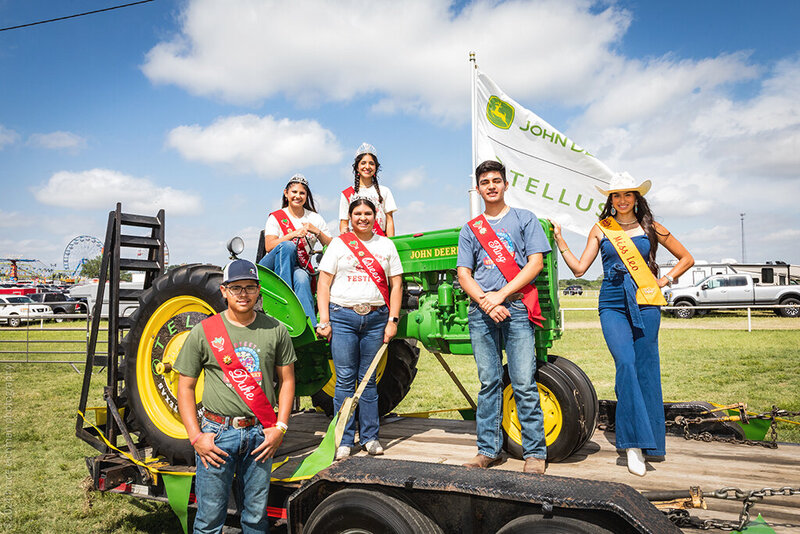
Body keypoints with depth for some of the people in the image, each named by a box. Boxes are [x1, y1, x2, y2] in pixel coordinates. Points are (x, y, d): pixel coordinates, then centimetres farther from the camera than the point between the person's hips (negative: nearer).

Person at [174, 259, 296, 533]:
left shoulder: (275, 330, 2)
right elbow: (185, 387, 1)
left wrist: (280, 428, -2)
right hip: (218, 432, -1)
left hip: (260, 433, 1)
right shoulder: (204, 332, -2)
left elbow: (286, 380, 7)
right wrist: (195, 436, -6)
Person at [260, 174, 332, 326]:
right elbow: (269, 246, -8)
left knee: (301, 279, -36)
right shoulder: (275, 217, 8)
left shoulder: (315, 218, 15)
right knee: (287, 246, -33)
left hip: (300, 268, 1)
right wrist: (293, 234, -19)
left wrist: (316, 231, -10)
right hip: (273, 267, 0)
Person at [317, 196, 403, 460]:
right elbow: (324, 283, 2)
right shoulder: (339, 243, 6)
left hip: (376, 317, 2)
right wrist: (324, 320, -6)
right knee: (345, 379, 0)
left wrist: (393, 320, 1)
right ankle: (344, 440, 9)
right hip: (343, 316, -1)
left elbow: (396, 285, 10)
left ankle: (370, 437, 18)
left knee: (368, 379, 7)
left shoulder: (386, 245, 11)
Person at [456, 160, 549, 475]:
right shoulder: (470, 229, 17)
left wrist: (501, 294, -10)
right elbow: (463, 274, 10)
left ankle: (535, 452, 3)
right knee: (489, 383, 7)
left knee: (524, 383, -6)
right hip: (481, 311, 3)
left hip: (516, 307, -3)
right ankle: (488, 449, 14)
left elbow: (536, 262, 0)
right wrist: (486, 302, -8)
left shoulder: (524, 219, 10)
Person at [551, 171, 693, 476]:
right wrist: (560, 240, 0)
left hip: (645, 305, 1)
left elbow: (686, 259, 19)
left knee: (645, 370, 0)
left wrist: (664, 281, 7)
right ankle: (633, 443, -14)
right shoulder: (601, 230, 10)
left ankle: (646, 441, 13)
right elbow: (579, 268, 6)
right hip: (612, 306, -1)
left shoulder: (650, 229, 10)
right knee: (625, 363, -18)